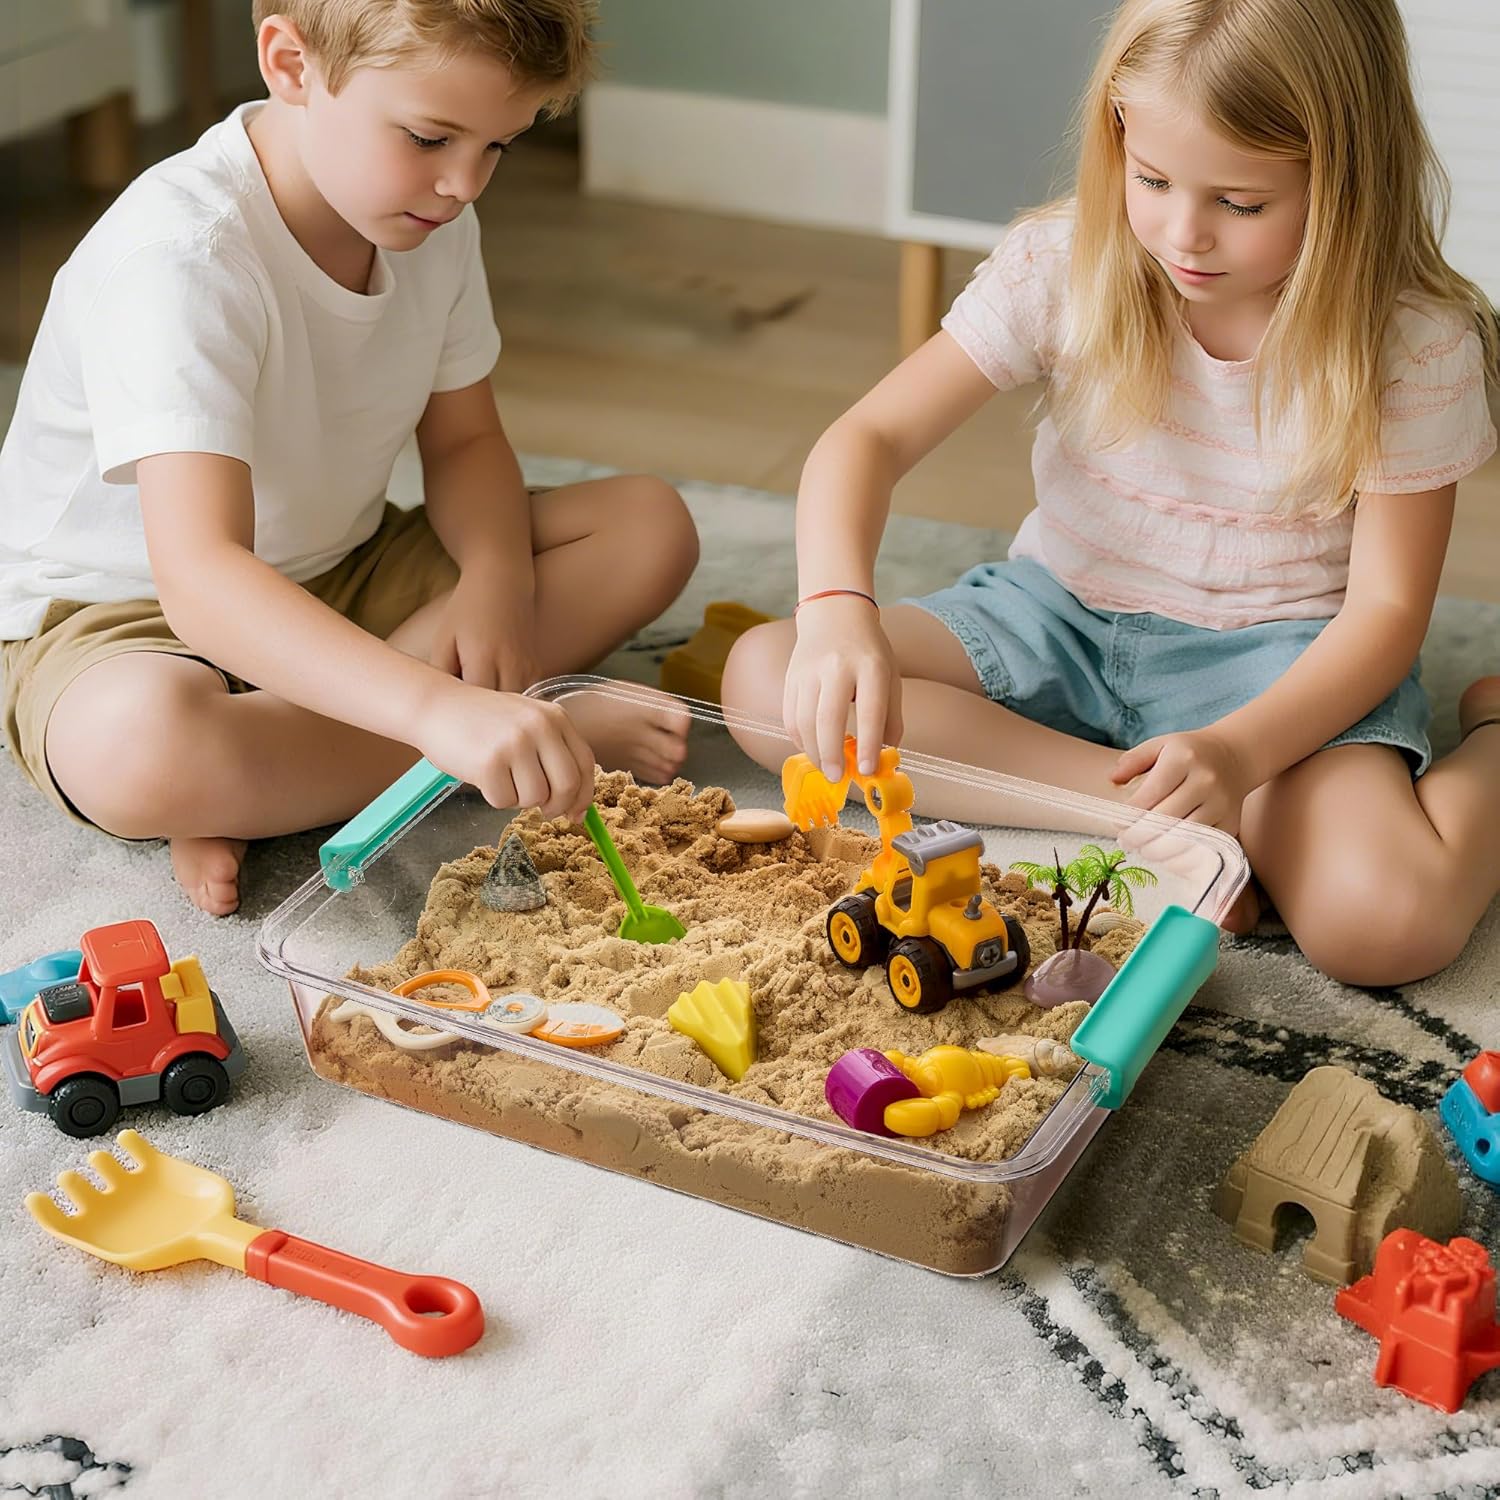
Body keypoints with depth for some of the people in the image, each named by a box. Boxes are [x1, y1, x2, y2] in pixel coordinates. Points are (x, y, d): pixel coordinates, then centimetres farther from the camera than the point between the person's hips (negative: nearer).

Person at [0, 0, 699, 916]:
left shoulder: (429, 215, -7)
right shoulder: (179, 257, -31)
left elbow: (464, 439, 5)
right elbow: (200, 579, -43)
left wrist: (496, 576, -18)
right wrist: (440, 710, -56)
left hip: (337, 576, 7)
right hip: (122, 612, -7)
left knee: (652, 525, -8)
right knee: (138, 747, -43)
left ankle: (269, 774, -17)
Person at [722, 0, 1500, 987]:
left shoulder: (1416, 345, -15)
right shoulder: (1067, 265, -11)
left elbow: (1387, 606, -14)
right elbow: (870, 437, -15)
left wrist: (1237, 750, -33)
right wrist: (837, 611, -37)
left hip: (1280, 655, -4)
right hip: (1066, 617, 4)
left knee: (1383, 924, -35)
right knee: (766, 679, -19)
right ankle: (1190, 817, -22)